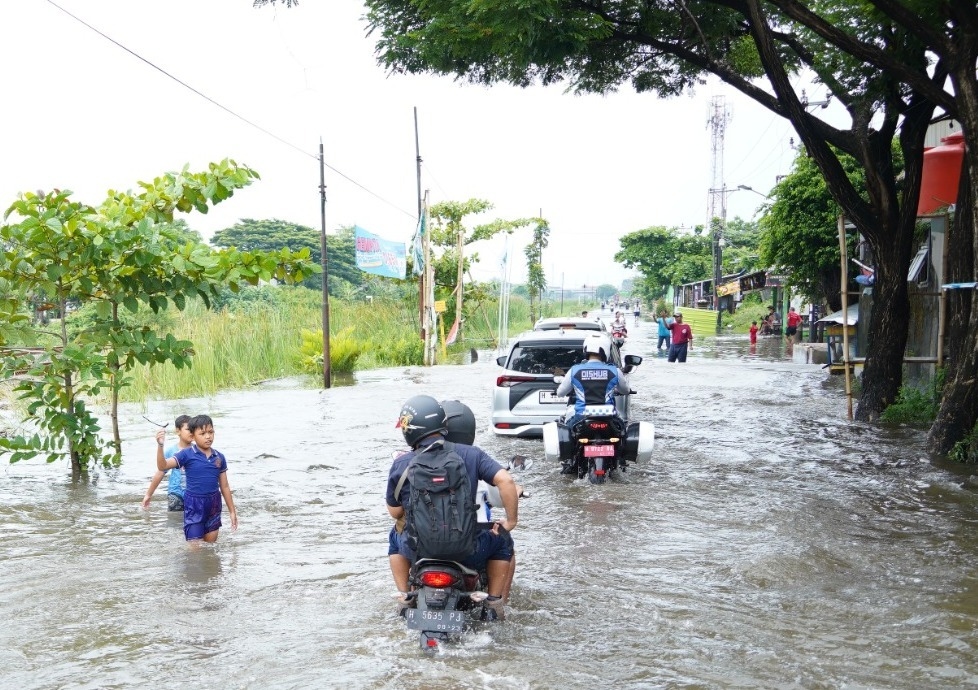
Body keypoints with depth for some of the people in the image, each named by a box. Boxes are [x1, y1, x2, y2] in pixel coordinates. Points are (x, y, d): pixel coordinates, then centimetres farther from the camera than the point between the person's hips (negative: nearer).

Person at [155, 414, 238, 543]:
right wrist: (160, 446, -34)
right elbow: (163, 466, -18)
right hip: (193, 505, -4)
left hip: (213, 505, 4)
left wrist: (232, 511, 12)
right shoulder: (187, 455, -8)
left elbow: (225, 487, 9)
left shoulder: (219, 457, 2)